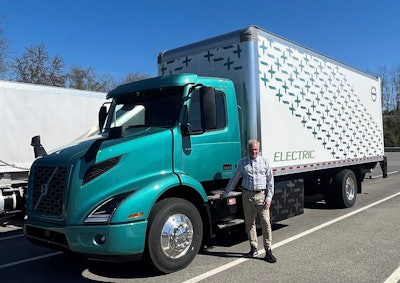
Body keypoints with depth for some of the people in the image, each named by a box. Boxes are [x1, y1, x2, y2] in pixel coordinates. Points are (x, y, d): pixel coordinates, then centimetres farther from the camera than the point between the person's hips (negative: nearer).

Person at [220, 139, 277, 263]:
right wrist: (225, 193, 18)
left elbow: (270, 181, 3)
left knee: (266, 222, -5)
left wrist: (269, 197, -4)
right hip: (247, 195, 2)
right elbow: (234, 179, 15)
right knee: (249, 222, 8)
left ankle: (268, 250, 3)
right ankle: (253, 248, 21)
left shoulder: (264, 161, 3)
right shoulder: (242, 163, 6)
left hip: (261, 195, -2)